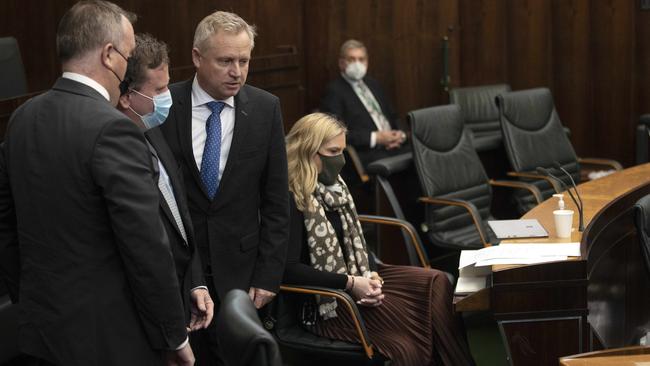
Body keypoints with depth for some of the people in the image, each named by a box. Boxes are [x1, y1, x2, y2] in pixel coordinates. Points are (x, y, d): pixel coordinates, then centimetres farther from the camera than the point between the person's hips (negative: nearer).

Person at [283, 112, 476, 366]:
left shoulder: (334, 186, 10)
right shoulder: (291, 199, -16)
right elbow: (289, 269, -20)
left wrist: (372, 274, -6)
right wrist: (350, 283, -20)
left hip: (355, 278, 8)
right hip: (323, 301, -8)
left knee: (435, 283, -10)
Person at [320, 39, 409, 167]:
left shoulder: (373, 84, 22)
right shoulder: (334, 91, 0)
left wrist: (400, 134, 3)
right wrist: (375, 138, -15)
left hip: (393, 146, 7)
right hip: (365, 153, -7)